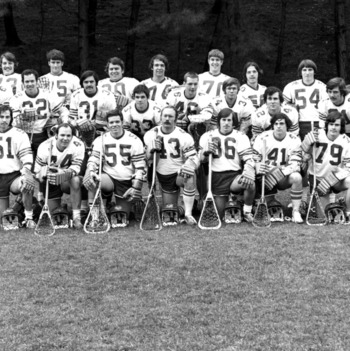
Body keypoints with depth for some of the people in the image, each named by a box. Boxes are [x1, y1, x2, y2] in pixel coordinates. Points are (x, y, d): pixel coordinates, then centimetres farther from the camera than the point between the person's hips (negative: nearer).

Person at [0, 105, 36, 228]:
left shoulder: (19, 134, -2)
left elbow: (26, 157, -9)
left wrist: (25, 172, -26)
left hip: (14, 175, -3)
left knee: (28, 184, -38)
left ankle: (29, 218, -22)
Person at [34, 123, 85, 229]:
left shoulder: (78, 145, -21)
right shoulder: (45, 147, -20)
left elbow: (76, 167, -24)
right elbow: (37, 171, -14)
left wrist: (65, 172, -44)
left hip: (67, 180, 0)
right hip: (50, 184, 0)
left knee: (76, 180, -36)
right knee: (52, 212, -4)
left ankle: (76, 217, -28)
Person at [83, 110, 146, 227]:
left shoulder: (134, 141, -4)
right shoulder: (101, 140, 1)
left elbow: (140, 166, -4)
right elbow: (93, 159, -2)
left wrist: (136, 187, -12)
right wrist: (91, 171, -26)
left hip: (127, 182, -1)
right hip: (109, 177, 1)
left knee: (121, 220, -5)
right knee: (89, 180, -33)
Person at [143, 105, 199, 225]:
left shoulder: (184, 136, -11)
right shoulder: (151, 135, -3)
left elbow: (194, 158, -14)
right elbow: (146, 158, 2)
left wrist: (188, 167, -36)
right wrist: (153, 150, -20)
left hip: (179, 173, -3)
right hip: (163, 177, 3)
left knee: (190, 178, -39)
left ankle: (188, 214, -27)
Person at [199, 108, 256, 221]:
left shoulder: (240, 136, 2)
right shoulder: (208, 136, 8)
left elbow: (248, 158, -8)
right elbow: (201, 159, 10)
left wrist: (248, 173, -29)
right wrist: (206, 152, -14)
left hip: (235, 175, -1)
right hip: (216, 177, 1)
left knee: (250, 184, -35)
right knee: (218, 216, -2)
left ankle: (247, 212, -9)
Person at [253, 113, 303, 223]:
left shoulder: (294, 140, -5)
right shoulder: (262, 138, -6)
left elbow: (295, 165, -13)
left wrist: (282, 171, -31)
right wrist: (257, 167, -35)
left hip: (284, 177, 0)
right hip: (265, 175, 0)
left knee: (296, 177, -31)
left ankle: (296, 212, -21)